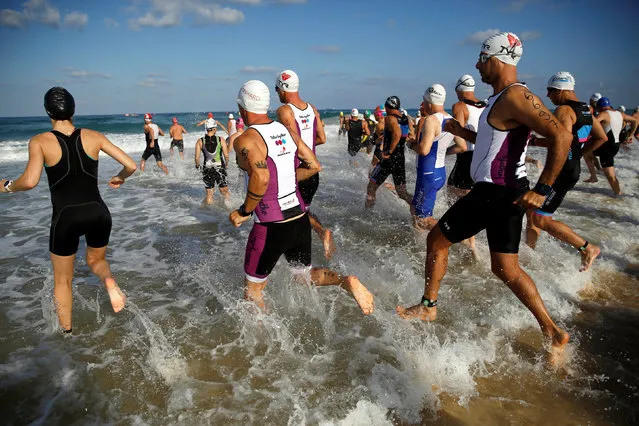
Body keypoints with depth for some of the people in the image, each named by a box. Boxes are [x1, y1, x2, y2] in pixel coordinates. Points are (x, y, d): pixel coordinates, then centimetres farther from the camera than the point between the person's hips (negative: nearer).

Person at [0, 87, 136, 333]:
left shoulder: (40, 141, -6)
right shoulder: (93, 136, 1)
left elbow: (29, 181, -19)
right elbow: (131, 165, -1)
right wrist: (120, 178, 20)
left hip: (66, 218, -2)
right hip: (98, 213, 2)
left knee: (62, 280, 21)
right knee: (96, 260, 29)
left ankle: (66, 332, 31)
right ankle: (109, 282, -5)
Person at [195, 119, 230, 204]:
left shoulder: (200, 141, -5)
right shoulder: (221, 139, -7)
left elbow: (197, 157, -4)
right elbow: (226, 155, -6)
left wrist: (197, 165, 16)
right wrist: (226, 164, 13)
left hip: (207, 169, 1)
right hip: (220, 168, -1)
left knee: (209, 194, 13)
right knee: (224, 190, 13)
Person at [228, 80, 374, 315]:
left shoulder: (245, 140, -14)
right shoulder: (287, 131, 6)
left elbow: (260, 178, -30)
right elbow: (314, 166, 9)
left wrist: (243, 212, -16)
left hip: (271, 227, -6)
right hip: (301, 220, 6)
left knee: (252, 289, 16)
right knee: (304, 274, 25)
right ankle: (346, 281, 0)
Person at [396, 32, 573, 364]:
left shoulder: (515, 97, -16)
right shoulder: (500, 98, 15)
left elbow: (561, 137, -24)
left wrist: (542, 189, -25)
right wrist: (463, 133, 17)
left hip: (496, 193, -10)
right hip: (501, 192, 10)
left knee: (436, 239, 5)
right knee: (505, 268, 13)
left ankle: (427, 307, 22)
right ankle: (552, 333, 20)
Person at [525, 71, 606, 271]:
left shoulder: (563, 110, -16)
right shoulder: (585, 110, 14)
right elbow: (601, 138, 20)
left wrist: (535, 141, -20)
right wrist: (581, 153, 19)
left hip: (562, 170, -10)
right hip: (572, 167, 10)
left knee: (540, 219, -9)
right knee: (532, 210, 16)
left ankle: (587, 248, 0)